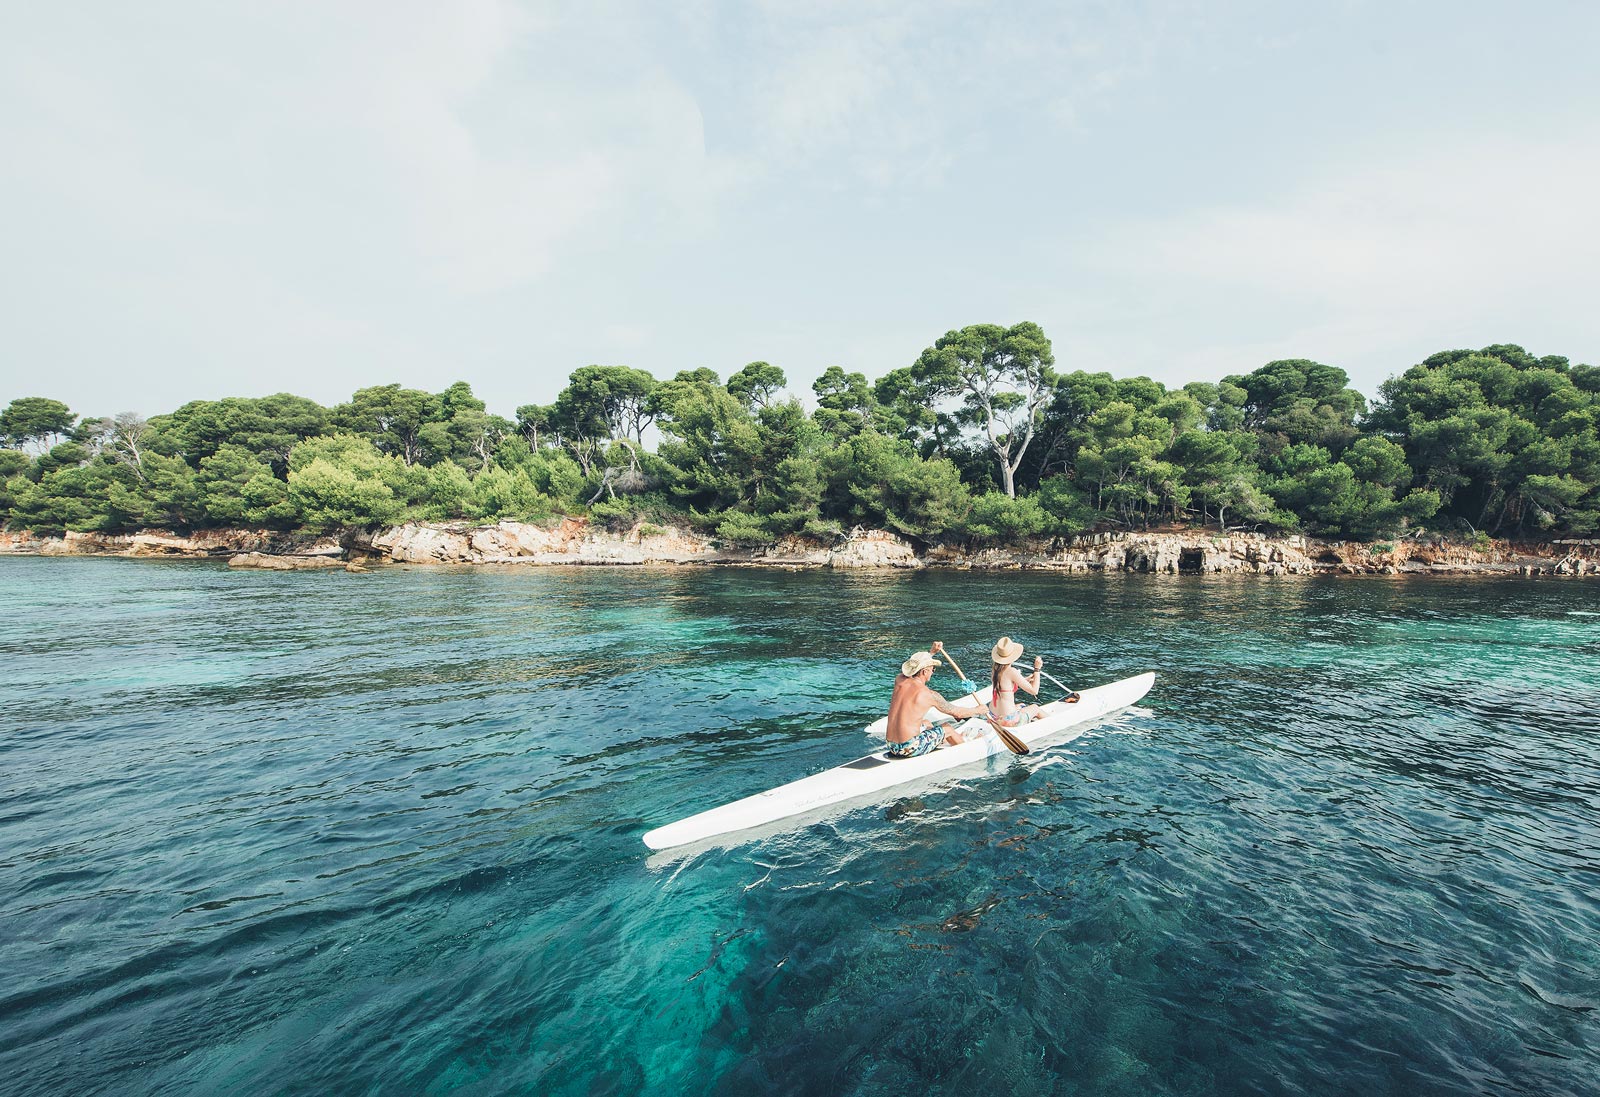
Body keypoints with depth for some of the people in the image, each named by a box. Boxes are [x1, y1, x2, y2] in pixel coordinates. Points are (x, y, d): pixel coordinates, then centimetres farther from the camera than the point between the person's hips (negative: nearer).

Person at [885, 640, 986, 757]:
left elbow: (914, 668, 28)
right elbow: (957, 713, 2)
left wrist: (932, 652, 35)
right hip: (911, 749, -7)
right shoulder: (929, 695, -12)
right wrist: (978, 710, 20)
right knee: (948, 728, 17)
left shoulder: (899, 681, 3)